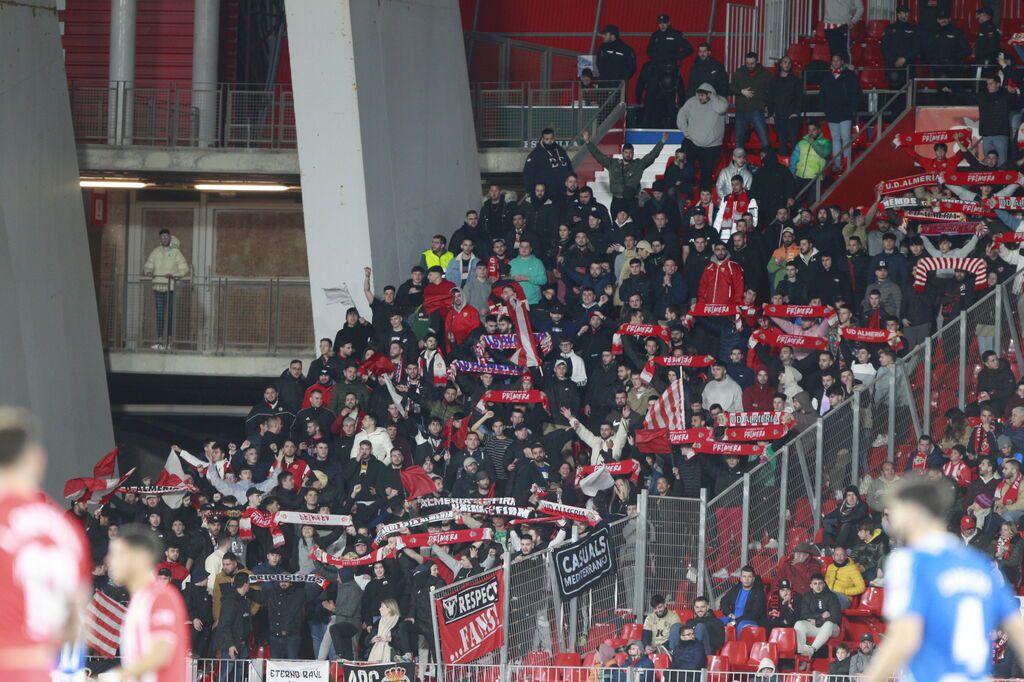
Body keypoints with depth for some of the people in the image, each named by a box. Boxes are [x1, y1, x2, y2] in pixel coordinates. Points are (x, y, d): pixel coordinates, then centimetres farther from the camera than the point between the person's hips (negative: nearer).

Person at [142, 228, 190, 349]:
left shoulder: (175, 252, 0)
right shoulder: (156, 252, 10)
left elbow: (184, 269, -3)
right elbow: (148, 265, 12)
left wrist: (174, 275, -19)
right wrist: (148, 271, -11)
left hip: (171, 287, -3)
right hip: (158, 286, 3)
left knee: (169, 314, -2)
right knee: (159, 314, 2)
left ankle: (169, 340, 4)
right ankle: (160, 341, 4)